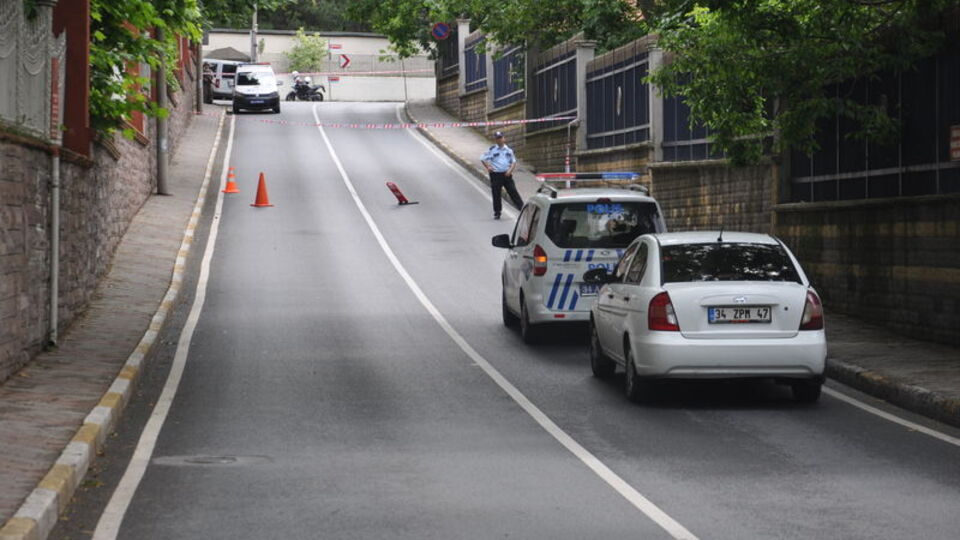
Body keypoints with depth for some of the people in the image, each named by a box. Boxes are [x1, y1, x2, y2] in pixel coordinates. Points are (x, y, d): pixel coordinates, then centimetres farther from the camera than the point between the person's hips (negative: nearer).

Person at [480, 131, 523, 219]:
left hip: (507, 175, 1)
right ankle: (497, 213, 12)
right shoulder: (492, 149, 1)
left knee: (513, 192, -2)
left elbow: (514, 161, 14)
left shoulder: (509, 150, 9)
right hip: (496, 175, -1)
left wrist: (510, 170, -3)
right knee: (496, 194, 2)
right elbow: (482, 159, 5)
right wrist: (488, 167, -5)